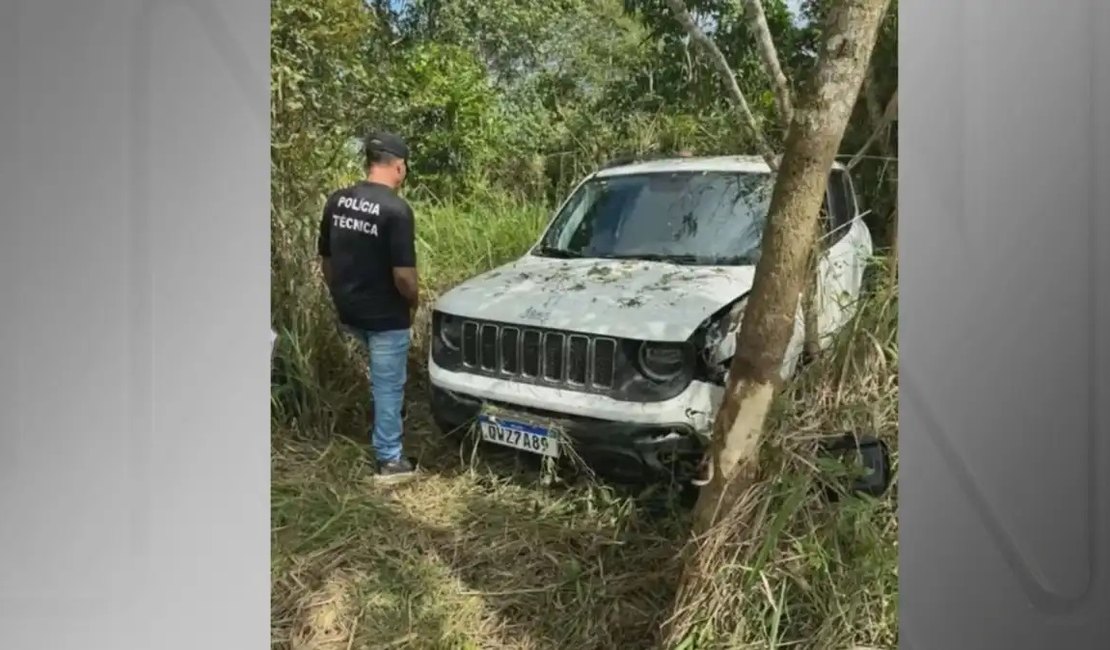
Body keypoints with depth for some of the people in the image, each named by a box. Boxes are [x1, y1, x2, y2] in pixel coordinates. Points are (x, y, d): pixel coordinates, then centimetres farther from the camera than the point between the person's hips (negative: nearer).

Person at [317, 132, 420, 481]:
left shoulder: (336, 201, 0)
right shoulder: (396, 209, -21)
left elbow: (325, 260, 8)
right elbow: (403, 274, -23)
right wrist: (414, 301, -2)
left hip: (348, 311, 7)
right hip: (385, 314, -7)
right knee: (388, 385, 6)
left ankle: (386, 427, 43)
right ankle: (390, 460, 18)